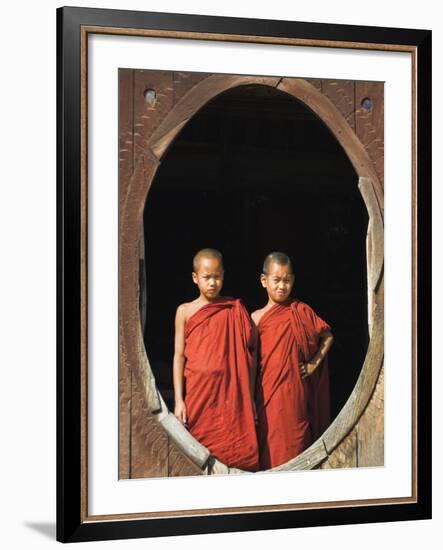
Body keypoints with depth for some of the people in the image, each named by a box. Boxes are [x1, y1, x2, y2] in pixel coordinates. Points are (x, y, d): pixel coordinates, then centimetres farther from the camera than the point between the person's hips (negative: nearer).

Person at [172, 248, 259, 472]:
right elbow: (179, 356, 3)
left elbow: (248, 355, 5)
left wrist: (250, 397, 1)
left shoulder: (235, 310, 4)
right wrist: (178, 400, -2)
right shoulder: (185, 311, 4)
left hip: (231, 394, 0)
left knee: (236, 455, -2)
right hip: (198, 394, 0)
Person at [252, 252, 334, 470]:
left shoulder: (301, 311, 1)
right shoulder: (257, 317, 2)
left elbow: (327, 336, 12)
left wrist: (314, 363, 1)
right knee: (269, 446, 3)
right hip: (268, 393, 0)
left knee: (295, 442, 2)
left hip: (295, 392, 0)